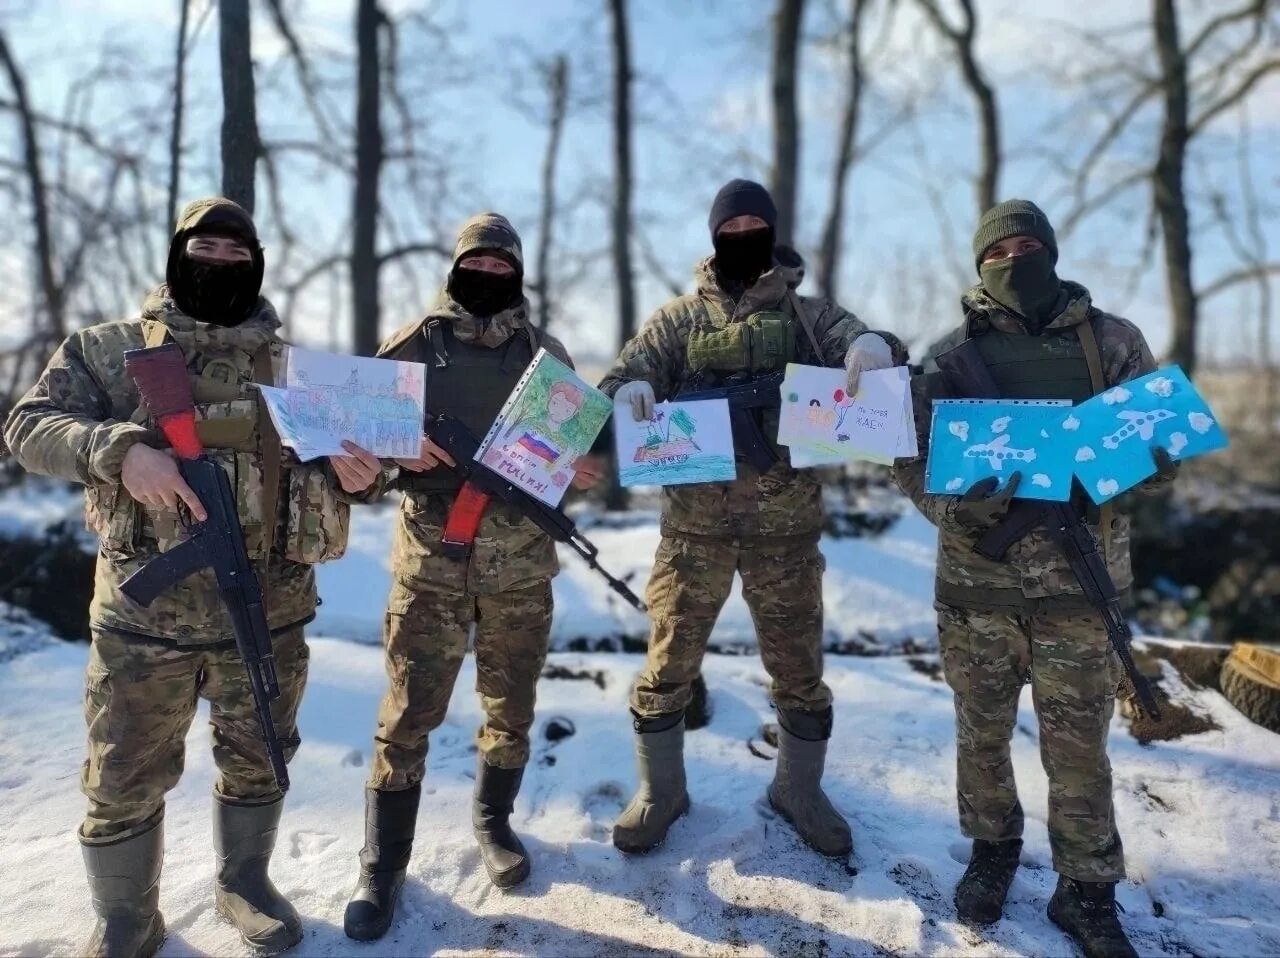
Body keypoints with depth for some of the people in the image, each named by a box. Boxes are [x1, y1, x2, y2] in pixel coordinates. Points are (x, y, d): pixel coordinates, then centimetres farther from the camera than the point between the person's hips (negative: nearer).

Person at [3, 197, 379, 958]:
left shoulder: (293, 364, 7)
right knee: (125, 779, 11)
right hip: (144, 614, -1)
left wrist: (348, 474, -15)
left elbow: (321, 470, 10)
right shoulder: (108, 349, 3)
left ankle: (245, 882, 43)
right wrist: (118, 450, -24)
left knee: (257, 764, 18)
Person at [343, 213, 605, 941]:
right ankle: (383, 865, 19)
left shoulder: (547, 353, 8)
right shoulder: (415, 344, 3)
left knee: (512, 708, 14)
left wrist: (583, 470, -9)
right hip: (431, 562, -2)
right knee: (409, 715, 2)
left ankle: (494, 822, 38)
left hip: (523, 565, 2)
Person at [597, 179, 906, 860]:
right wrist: (630, 391, -22)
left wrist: (874, 346, -30)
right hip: (695, 522, 0)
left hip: (786, 525, 0)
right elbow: (621, 379, 2)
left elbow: (864, 346, -5)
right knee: (669, 664, 7)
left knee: (799, 668, 11)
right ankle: (658, 792, 28)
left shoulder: (809, 316, 8)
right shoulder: (679, 319, 9)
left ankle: (799, 791, 34)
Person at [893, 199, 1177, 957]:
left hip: (1078, 580, 0)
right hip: (976, 578, 1)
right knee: (982, 734, 14)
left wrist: (1144, 468, -19)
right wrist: (957, 509, -21)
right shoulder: (951, 354, 2)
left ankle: (1089, 893, 28)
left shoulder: (1112, 340, 3)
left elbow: (1163, 441, 5)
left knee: (1078, 747, 9)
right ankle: (993, 851, 38)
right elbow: (912, 458, -1)